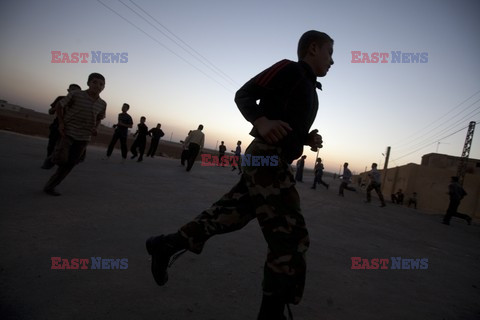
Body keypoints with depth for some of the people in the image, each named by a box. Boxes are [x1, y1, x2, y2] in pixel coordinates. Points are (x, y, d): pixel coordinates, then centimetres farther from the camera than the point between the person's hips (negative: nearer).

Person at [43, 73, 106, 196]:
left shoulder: (102, 104, -2)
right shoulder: (75, 95, -11)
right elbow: (59, 105, 2)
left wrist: (95, 128, -4)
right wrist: (61, 122, -8)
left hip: (84, 137, 3)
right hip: (68, 132, -3)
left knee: (69, 165, 5)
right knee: (61, 159, -17)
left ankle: (50, 186, 22)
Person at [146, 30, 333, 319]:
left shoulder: (309, 88, 24)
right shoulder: (290, 69, -2)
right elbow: (244, 94, -6)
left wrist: (308, 139, 7)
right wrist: (261, 121, -24)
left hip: (273, 161, 10)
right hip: (268, 158, -10)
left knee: (230, 214, 13)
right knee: (291, 237, -8)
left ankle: (168, 245, 26)